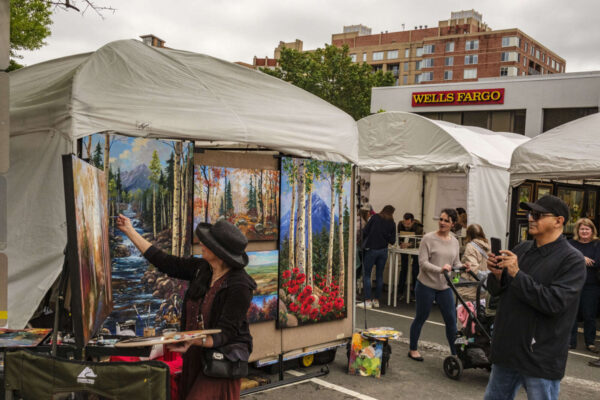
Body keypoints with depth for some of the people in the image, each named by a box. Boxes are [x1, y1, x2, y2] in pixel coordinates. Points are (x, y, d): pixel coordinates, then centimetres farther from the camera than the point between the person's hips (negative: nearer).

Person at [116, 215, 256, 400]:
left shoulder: (240, 286, -22)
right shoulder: (201, 268, -1)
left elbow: (225, 333, -22)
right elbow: (165, 262, 6)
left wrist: (194, 341, -39)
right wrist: (130, 231, 10)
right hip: (196, 357, 7)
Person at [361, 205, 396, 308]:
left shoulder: (375, 217, 0)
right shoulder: (392, 223, 6)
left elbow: (365, 231, -5)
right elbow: (392, 241, 4)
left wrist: (363, 242, 11)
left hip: (371, 249, -3)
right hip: (383, 250, 3)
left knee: (366, 274, 2)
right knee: (379, 275, 12)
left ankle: (368, 300, -4)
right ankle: (376, 300, 17)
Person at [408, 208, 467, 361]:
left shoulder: (454, 241, 6)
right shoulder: (428, 238, -12)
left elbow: (456, 262, 12)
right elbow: (423, 262, -17)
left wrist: (462, 267, -10)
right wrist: (440, 269, -31)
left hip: (445, 287, 5)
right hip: (426, 285, -5)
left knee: (451, 319, 6)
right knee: (421, 318, 8)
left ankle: (455, 353, 17)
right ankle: (413, 350, 25)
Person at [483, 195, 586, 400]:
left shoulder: (572, 259, -12)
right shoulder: (522, 249, 6)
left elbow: (554, 303, -23)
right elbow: (496, 290, 11)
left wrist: (517, 274, -24)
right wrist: (496, 275, -11)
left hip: (540, 358, -6)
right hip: (506, 350, 6)